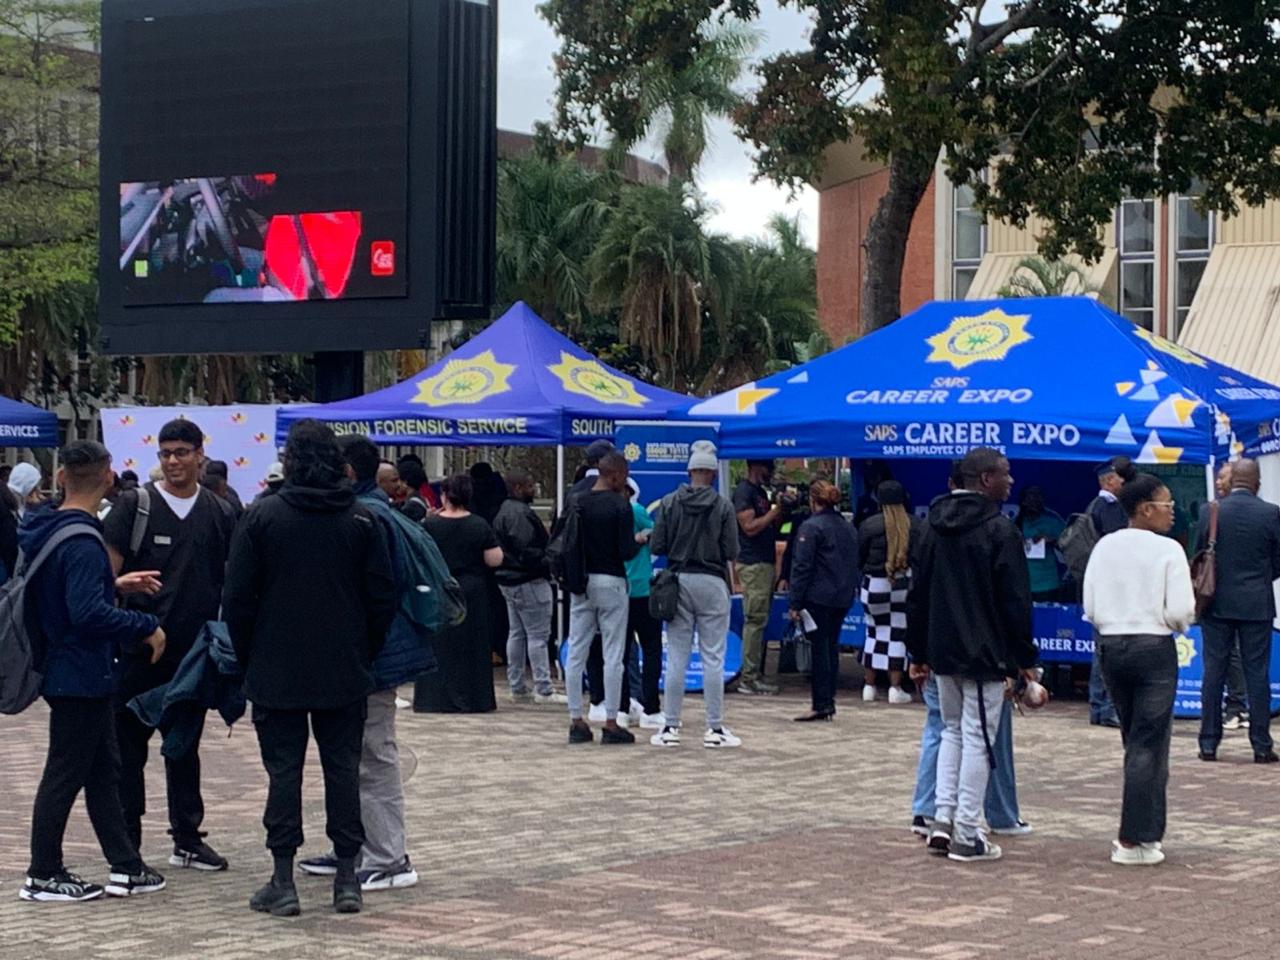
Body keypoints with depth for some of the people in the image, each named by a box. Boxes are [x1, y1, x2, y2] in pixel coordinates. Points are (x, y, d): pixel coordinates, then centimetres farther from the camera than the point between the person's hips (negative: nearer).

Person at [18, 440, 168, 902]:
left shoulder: (47, 531, 7)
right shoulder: (81, 541, -23)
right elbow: (88, 612, -31)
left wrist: (114, 584, 20)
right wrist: (146, 627, -22)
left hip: (67, 669, 10)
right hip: (81, 674, -10)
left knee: (103, 770, 14)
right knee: (65, 773, 0)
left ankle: (125, 866, 20)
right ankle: (43, 876, 9)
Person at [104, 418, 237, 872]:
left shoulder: (219, 513, 7)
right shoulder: (135, 505, -3)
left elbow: (234, 580, 12)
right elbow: (107, 569, -5)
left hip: (195, 647, 3)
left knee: (186, 744, 13)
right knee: (129, 741, 1)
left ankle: (188, 838, 21)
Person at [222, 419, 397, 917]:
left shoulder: (261, 517, -6)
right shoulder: (362, 521, 0)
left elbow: (237, 598, -5)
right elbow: (383, 598, 1)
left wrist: (247, 658, 7)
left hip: (276, 671, -2)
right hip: (345, 674, 2)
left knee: (284, 769, 2)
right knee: (343, 767, 7)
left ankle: (283, 881, 3)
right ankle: (347, 878, 8)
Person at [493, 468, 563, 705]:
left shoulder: (503, 512, 15)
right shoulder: (521, 514, -19)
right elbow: (526, 551, -25)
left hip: (509, 579, 11)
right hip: (529, 582, -11)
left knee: (516, 633, 13)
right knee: (538, 635, -7)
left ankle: (517, 688, 18)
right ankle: (544, 690, -6)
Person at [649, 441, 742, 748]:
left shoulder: (669, 503, -2)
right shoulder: (723, 506, -7)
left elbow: (656, 547, -3)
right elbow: (732, 552, -8)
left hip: (679, 581, 2)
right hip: (712, 583, -2)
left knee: (676, 657, 6)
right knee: (713, 658, 2)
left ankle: (671, 726, 7)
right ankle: (715, 729, 4)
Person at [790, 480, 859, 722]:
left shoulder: (811, 527, -11)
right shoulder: (848, 527, 13)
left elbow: (802, 566, -14)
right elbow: (854, 563, 16)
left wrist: (795, 602, -12)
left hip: (818, 597, -7)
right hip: (843, 597, 7)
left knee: (818, 649, -3)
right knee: (832, 648, 13)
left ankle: (821, 704, -5)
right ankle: (829, 701, 16)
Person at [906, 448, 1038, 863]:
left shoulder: (936, 526, 10)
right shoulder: (1000, 529, -12)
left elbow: (919, 592, 13)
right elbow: (1015, 599, -14)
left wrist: (919, 651, 18)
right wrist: (1025, 657, -7)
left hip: (943, 650, 7)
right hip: (985, 654, -7)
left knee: (953, 730, 18)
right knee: (977, 737, -2)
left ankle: (943, 820, 11)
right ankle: (966, 836, 0)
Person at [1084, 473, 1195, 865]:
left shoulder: (1104, 547, 3)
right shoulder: (1168, 550, -11)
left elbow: (1090, 607, 2)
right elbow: (1180, 612, -16)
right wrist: (1177, 620, 6)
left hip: (1111, 647, 5)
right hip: (1154, 648, -5)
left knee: (1136, 740, 17)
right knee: (1149, 744, 0)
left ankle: (1146, 829, 20)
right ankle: (1134, 840, -1)